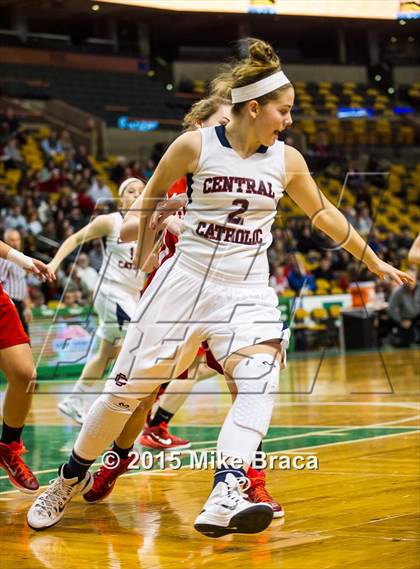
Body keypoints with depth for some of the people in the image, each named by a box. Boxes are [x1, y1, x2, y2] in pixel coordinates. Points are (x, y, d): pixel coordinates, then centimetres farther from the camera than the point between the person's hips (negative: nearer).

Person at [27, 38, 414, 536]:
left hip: (247, 293, 2)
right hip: (186, 281, -2)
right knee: (127, 387, 2)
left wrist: (372, 261, 23)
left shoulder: (287, 160, 3)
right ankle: (70, 479, 24)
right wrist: (136, 223, -4)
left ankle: (224, 500, -37)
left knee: (260, 382, -25)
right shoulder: (195, 146, -6)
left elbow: (322, 212, 18)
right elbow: (151, 197, 11)